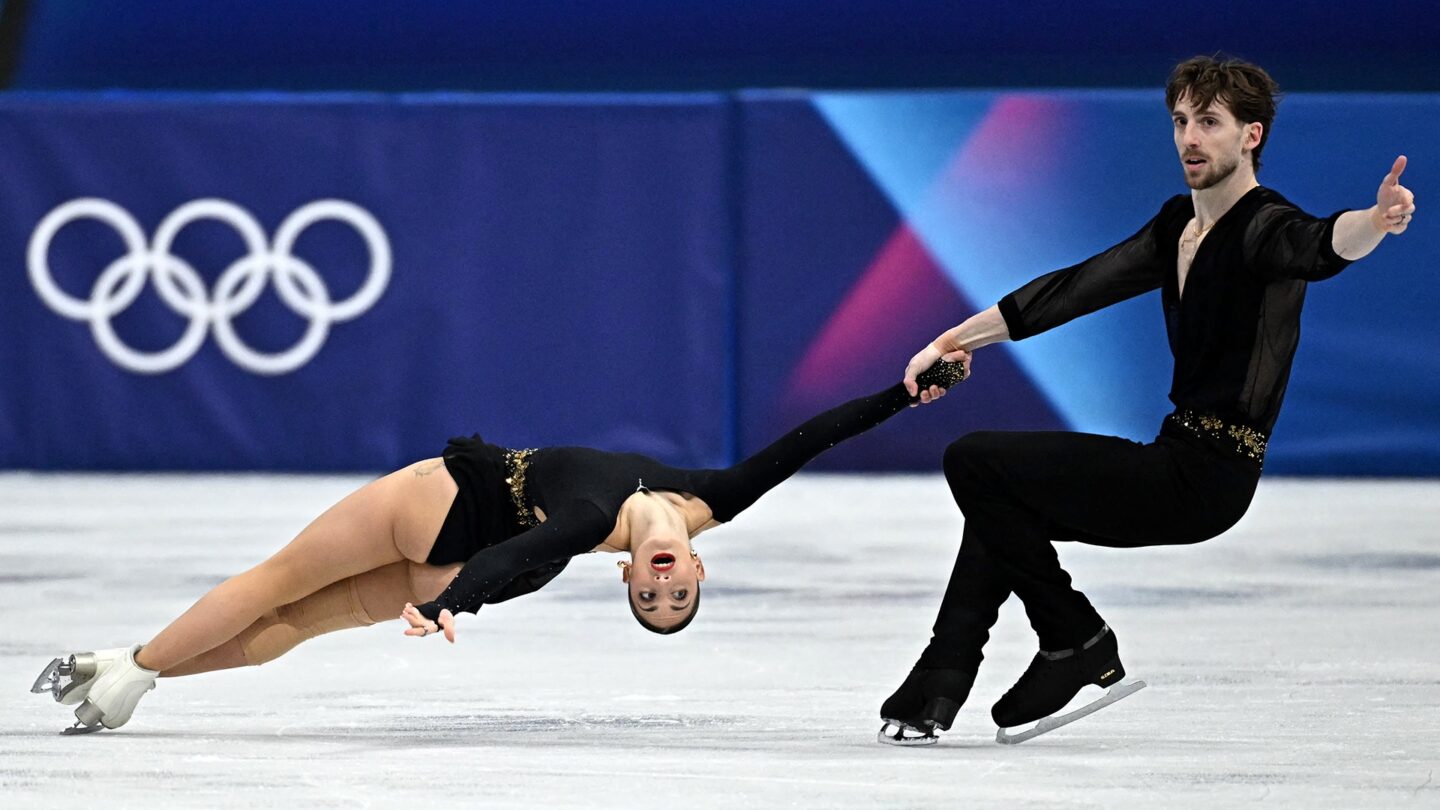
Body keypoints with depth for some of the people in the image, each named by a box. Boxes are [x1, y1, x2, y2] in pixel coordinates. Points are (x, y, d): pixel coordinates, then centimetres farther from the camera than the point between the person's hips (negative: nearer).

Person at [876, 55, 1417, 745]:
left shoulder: (1265, 227, -13)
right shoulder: (1177, 226, 13)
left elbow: (1321, 246, -35)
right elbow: (1077, 288, 17)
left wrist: (1375, 221, -59)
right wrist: (956, 342, 18)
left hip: (1206, 479, -9)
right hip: (1177, 459, 9)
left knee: (974, 461, -11)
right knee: (1000, 503, 25)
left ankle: (1078, 640, -2)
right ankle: (935, 694, 25)